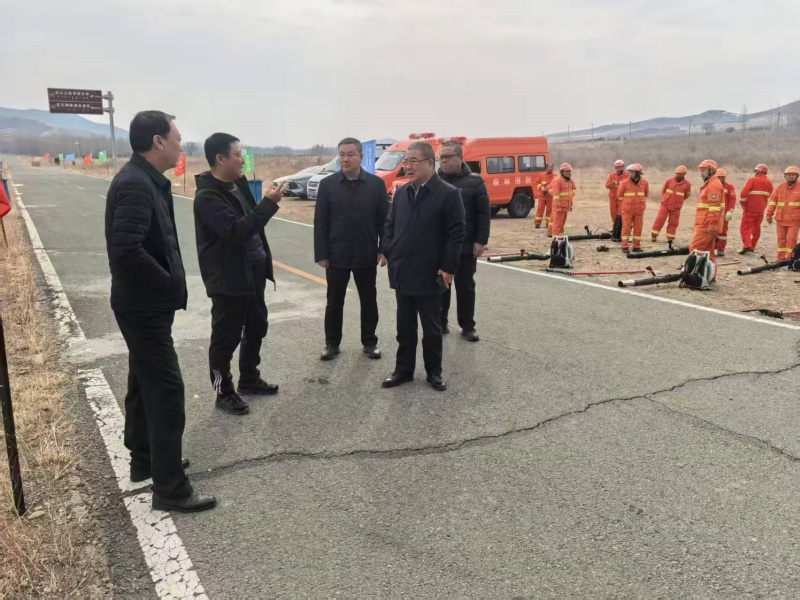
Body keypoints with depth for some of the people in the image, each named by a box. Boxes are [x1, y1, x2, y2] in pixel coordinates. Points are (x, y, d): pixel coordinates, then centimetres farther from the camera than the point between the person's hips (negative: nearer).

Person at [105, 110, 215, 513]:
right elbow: (126, 250, -31)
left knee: (145, 383, 20)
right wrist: (170, 286, -20)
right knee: (166, 390, -5)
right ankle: (170, 488, 5)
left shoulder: (145, 180, 10)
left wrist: (169, 284, 7)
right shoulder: (136, 184, -22)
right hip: (145, 305, -10)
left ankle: (144, 460, 36)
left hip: (144, 303, 10)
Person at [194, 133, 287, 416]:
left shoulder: (238, 184, 11)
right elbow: (236, 230, -30)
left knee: (257, 328, 20)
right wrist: (269, 203, -29)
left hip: (252, 273, 9)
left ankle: (249, 379, 38)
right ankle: (224, 393, 19)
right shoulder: (207, 196, -18)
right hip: (228, 279, -9)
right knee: (226, 337, 4)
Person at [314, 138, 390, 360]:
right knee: (334, 302, 9)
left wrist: (384, 250, -5)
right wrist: (321, 254, -6)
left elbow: (384, 220, 1)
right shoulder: (327, 185, -1)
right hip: (336, 255, 0)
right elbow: (320, 223, -1)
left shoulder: (376, 184, -1)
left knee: (369, 302, 10)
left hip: (366, 255, 0)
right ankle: (332, 343, 23)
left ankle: (369, 342, 25)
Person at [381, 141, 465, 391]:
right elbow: (390, 226, 16)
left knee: (431, 328, 8)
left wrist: (448, 268, -15)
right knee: (404, 327, 14)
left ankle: (434, 372, 23)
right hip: (402, 274, 5)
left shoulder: (448, 194, -9)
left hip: (430, 275, -5)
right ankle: (403, 369, 26)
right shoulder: (401, 193, 9)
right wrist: (389, 253, 4)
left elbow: (456, 234, -11)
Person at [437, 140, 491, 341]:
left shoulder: (474, 181, -2)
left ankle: (467, 327, 16)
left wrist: (481, 241, -10)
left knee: (465, 287, 7)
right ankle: (440, 323, 22)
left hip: (465, 246, -2)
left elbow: (484, 213, -4)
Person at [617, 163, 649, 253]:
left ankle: (636, 246, 14)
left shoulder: (644, 182, 0)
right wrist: (628, 201, 8)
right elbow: (619, 195, 1)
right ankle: (625, 247, 1)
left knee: (638, 228, 6)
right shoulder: (625, 182, -8)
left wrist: (640, 201, 12)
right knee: (626, 227, -3)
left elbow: (646, 194, 16)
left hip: (639, 210, 3)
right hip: (627, 209, -3)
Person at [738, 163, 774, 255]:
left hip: (750, 208, -6)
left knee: (745, 227, -4)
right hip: (761, 209, 6)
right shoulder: (769, 182, 10)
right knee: (756, 227, 15)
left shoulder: (753, 180, -9)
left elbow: (744, 193, -17)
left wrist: (743, 204, -6)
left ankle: (747, 246, -19)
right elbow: (769, 195, 12)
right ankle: (752, 247, 20)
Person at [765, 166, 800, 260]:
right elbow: (772, 200, 9)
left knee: (791, 238, -5)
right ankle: (780, 258, 16)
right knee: (781, 238, 8)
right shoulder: (780, 187, 7)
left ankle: (789, 258, 0)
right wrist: (769, 214, 5)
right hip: (780, 219, 3)